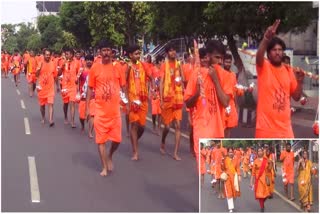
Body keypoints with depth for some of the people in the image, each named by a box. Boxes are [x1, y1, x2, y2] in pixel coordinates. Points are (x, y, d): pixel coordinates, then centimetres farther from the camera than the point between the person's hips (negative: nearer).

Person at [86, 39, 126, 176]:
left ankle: (110, 156, 34)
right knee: (101, 139, 3)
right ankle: (104, 167, 16)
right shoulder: (95, 68, -1)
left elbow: (123, 86, 12)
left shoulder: (117, 67, 4)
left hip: (115, 110, 2)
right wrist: (87, 107, 1)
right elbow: (90, 88, 4)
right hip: (100, 110, -1)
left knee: (117, 139, 4)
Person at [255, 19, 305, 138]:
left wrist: (300, 81, -7)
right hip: (266, 126, -4)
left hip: (284, 126, 4)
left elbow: (296, 97, 11)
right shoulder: (263, 67, -3)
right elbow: (259, 56, -27)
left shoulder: (289, 71, 9)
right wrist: (266, 38, -44)